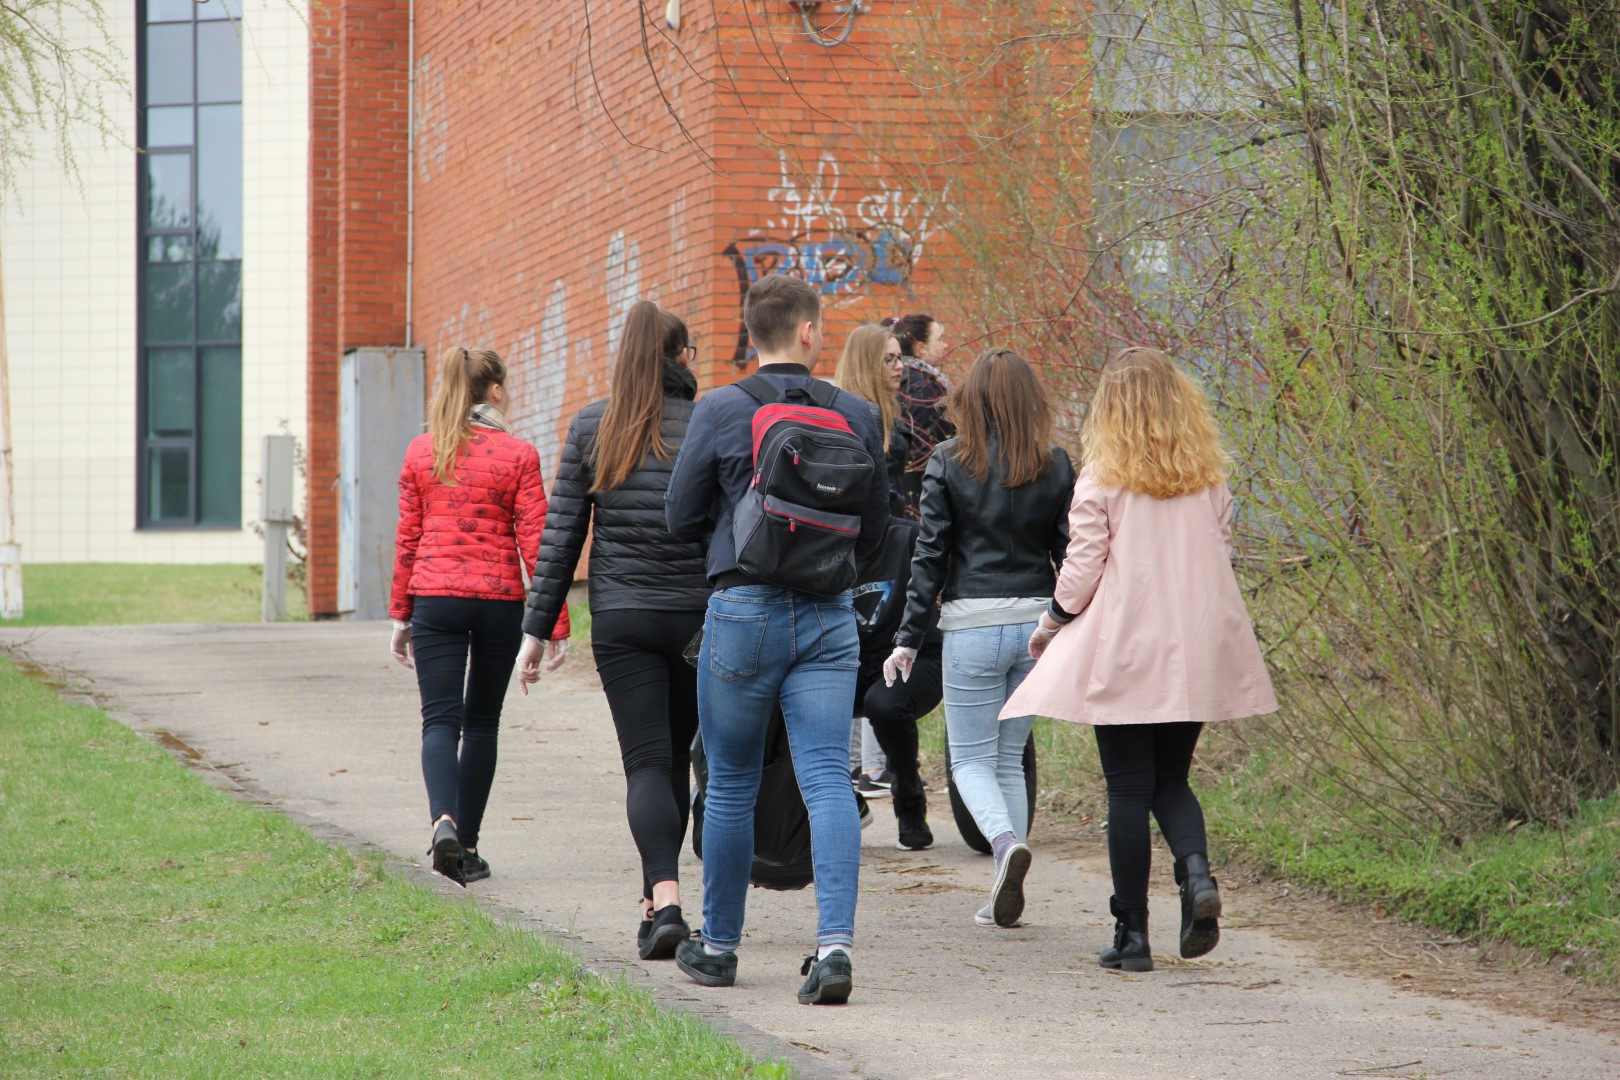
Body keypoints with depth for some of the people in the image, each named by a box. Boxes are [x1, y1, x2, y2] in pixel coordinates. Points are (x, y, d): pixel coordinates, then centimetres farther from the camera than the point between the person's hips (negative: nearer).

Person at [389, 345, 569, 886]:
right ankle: (468, 846, 14)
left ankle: (443, 819, -28)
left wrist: (401, 615, 15)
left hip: (435, 598, 1)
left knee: (440, 718, -2)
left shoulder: (421, 451, 4)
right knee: (482, 720, 12)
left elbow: (407, 538, 7)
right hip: (499, 600, -1)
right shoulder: (517, 455, -3)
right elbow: (535, 541, -5)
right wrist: (556, 623, -3)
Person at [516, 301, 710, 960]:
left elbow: (561, 534, 2)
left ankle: (666, 902, -21)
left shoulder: (591, 428, 2)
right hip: (697, 615, 0)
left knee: (647, 763, -3)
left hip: (620, 616, 0)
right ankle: (656, 900, 22)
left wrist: (539, 627, 6)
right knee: (676, 758, 14)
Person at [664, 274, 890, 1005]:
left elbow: (681, 519, 2)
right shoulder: (857, 417, 2)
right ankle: (835, 940, -19)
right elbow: (873, 531, 11)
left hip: (745, 610, -1)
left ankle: (718, 945, 22)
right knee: (827, 780, -3)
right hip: (829, 615, 1)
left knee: (731, 785, 11)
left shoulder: (721, 411, -5)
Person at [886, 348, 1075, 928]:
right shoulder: (1055, 466, 4)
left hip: (972, 626, -3)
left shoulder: (949, 462, -4)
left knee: (971, 760, 6)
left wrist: (909, 637, -1)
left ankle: (1005, 840, -23)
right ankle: (1006, 894, 10)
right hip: (1038, 621, 3)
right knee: (1010, 758, 14)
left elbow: (930, 555, -4)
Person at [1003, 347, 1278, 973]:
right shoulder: (1208, 477, 5)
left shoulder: (1102, 477, -7)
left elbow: (1082, 569, -6)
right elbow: (1220, 557, 11)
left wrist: (1051, 625, 11)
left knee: (1128, 790, 2)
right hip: (1197, 653, 4)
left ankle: (1132, 934, 3)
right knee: (1171, 779, 15)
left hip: (1123, 652, -4)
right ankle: (1196, 869, -14)